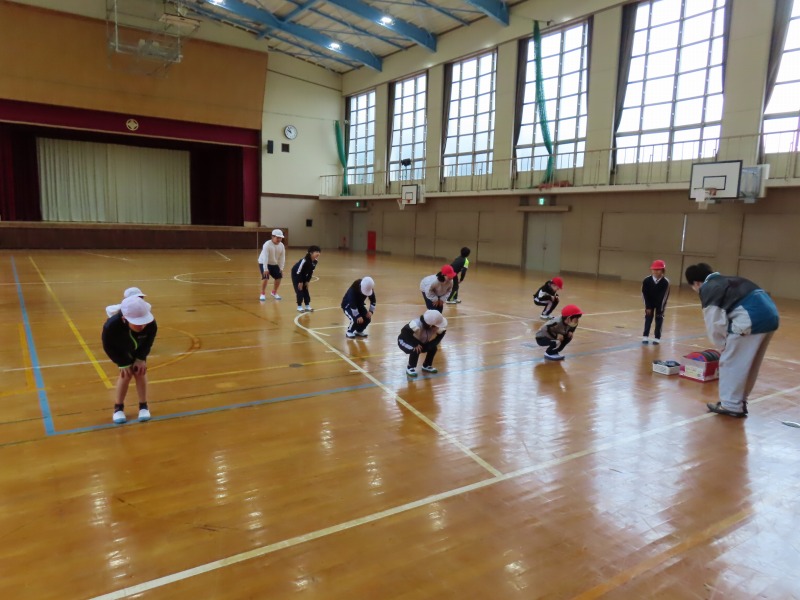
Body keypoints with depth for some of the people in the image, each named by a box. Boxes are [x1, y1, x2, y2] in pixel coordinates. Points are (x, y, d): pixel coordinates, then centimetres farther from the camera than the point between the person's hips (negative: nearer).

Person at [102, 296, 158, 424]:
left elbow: (148, 342, -15)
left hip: (138, 350, 2)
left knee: (140, 372, 0)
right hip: (121, 351, -2)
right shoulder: (111, 326, -44)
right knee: (126, 374, -5)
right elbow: (108, 347, -24)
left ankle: (143, 406, 16)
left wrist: (141, 359, -16)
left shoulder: (151, 324, -40)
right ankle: (119, 407, 16)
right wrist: (123, 364, -20)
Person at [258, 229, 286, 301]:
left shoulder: (281, 245, -10)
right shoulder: (267, 244, -28)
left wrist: (281, 268, -10)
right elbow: (265, 257, -32)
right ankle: (262, 294, -3)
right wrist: (265, 269, -36)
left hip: (274, 264, 6)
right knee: (265, 277, -21)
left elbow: (282, 257, -6)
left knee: (279, 277, 2)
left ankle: (274, 292, 27)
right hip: (263, 263, -6)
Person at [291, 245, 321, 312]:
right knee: (299, 290, -8)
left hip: (303, 275, 7)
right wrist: (300, 282, -23)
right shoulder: (305, 260, -35)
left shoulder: (315, 261, -12)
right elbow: (298, 271, -29)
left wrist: (307, 281, 0)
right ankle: (299, 307, 1)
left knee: (305, 290, 7)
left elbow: (311, 272, 0)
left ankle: (307, 306, 14)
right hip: (296, 274, -7)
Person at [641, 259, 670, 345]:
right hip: (649, 303, 1)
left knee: (659, 319, 2)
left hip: (660, 303, -1)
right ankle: (645, 336, 7)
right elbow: (644, 294, -13)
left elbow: (664, 295, -20)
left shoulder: (665, 282, -24)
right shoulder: (646, 281, -20)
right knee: (648, 319, 2)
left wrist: (660, 308, -20)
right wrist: (647, 306, -14)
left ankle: (657, 338, 8)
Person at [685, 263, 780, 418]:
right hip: (770, 314, 9)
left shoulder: (707, 289, 1)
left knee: (731, 362, 6)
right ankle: (739, 401, 33)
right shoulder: (726, 281, 27)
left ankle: (731, 405, 15)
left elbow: (715, 323, -5)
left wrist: (723, 344, 11)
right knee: (750, 364, 21)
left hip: (752, 319, -9)